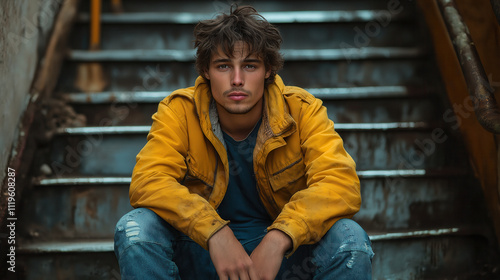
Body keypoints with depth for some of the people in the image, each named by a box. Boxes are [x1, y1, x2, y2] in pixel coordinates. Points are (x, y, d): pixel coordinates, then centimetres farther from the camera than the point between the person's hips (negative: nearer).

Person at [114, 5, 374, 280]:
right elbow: (148, 180, -21)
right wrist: (215, 232, -36)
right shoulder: (179, 112, -8)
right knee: (135, 228, -26)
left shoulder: (302, 111, -9)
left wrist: (279, 237, -36)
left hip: (283, 250, 0)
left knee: (350, 238, -28)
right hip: (202, 251, 1)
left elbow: (341, 183, -21)